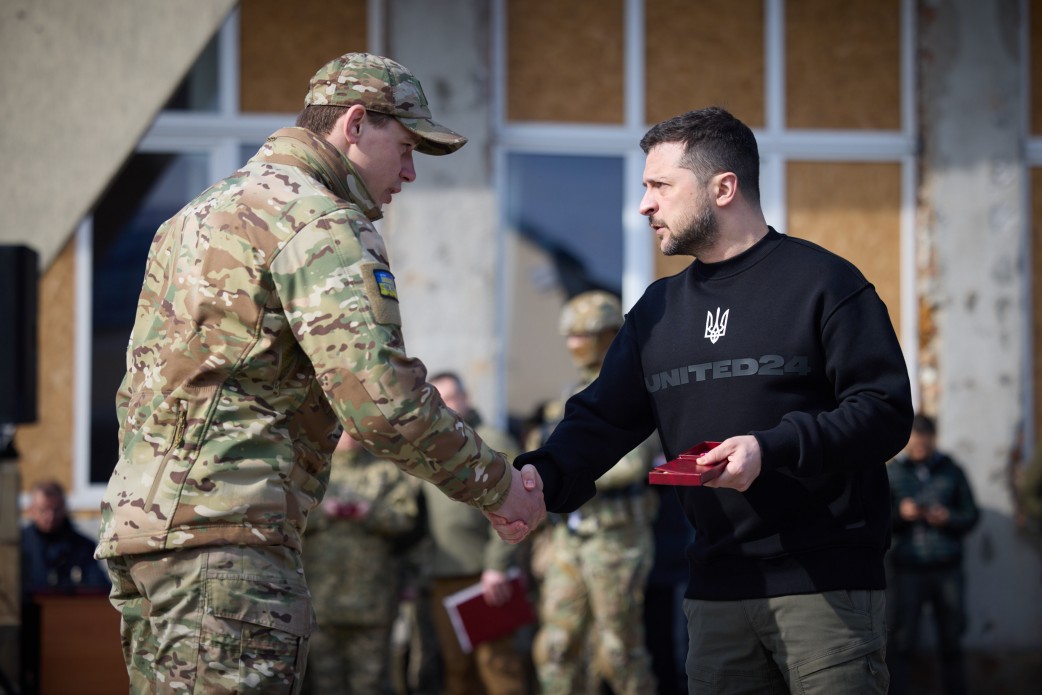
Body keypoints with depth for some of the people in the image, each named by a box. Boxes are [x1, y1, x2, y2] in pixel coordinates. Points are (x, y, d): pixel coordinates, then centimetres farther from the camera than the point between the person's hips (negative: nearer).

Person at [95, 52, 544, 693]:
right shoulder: (319, 221, -7)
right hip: (223, 529, -10)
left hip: (139, 516, 10)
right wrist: (496, 485, -6)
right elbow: (382, 397, -17)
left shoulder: (205, 211, 25)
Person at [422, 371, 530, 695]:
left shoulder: (491, 443, -1)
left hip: (486, 579, -7)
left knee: (496, 661, -8)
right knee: (455, 669, 7)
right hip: (444, 582, 7)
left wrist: (497, 566, -18)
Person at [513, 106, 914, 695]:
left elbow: (886, 413, -11)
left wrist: (772, 449, -23)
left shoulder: (823, 283, -4)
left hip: (827, 585, -6)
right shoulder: (659, 309, 16)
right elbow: (602, 420, 11)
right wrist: (542, 475, -10)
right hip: (716, 591, 6)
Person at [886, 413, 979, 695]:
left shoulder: (951, 471, 10)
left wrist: (949, 518, -9)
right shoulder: (893, 472, 7)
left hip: (947, 568, 1)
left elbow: (971, 515, 11)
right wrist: (900, 514, -12)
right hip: (908, 568, -1)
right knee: (901, 642, -6)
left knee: (951, 640, 5)